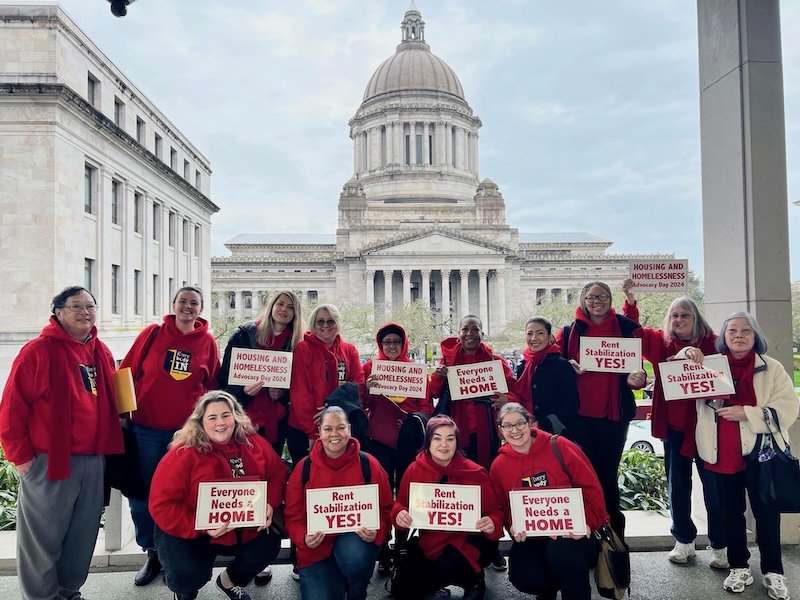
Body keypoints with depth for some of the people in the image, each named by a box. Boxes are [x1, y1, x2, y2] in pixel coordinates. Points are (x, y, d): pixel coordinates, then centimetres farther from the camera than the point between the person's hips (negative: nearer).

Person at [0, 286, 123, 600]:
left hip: (93, 460, 6)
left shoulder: (102, 353, 9)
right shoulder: (38, 350, -11)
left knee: (83, 535, 16)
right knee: (43, 537, 8)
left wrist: (108, 445, 11)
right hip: (49, 460, -6)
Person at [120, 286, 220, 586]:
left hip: (188, 431, 0)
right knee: (142, 492, 8)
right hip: (145, 429, 1)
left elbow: (213, 386, 8)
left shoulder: (208, 342, 1)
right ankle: (152, 553, 26)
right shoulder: (152, 334, -1)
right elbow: (127, 373, 4)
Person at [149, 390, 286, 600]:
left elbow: (277, 474, 4)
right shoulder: (183, 455, -20)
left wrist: (270, 504, -16)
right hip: (189, 533, -4)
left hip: (244, 527, 4)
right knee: (188, 575, -26)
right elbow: (162, 505, -21)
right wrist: (202, 527, -30)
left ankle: (231, 581, 21)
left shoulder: (253, 443, -7)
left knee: (268, 546, -14)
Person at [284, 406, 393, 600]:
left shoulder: (368, 464, -7)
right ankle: (336, 581, 25)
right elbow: (293, 515, 1)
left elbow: (384, 509, -1)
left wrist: (376, 532, -21)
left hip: (357, 539, -1)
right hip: (316, 549, 1)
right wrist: (304, 538, -19)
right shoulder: (304, 467, -4)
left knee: (353, 554, -34)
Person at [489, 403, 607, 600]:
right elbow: (503, 507, 10)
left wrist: (587, 522, -21)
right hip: (531, 537, 3)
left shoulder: (559, 447, -9)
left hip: (573, 532, -3)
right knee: (522, 577, -21)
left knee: (560, 552, -35)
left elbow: (591, 488, -8)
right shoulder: (499, 466, 1)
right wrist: (513, 526, -11)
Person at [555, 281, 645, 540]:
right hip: (579, 413, 0)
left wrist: (637, 378, -16)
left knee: (608, 474, 9)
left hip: (614, 413, 0)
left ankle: (613, 533, 24)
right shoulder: (570, 331, 4)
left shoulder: (625, 328, 3)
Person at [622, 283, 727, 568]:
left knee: (713, 485, 6)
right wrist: (630, 301, -10)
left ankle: (720, 545, 22)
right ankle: (684, 540, 28)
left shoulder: (712, 343, -7)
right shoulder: (660, 342, 3)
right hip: (673, 425, 3)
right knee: (677, 484, 12)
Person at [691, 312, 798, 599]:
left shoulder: (772, 368, -1)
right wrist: (687, 355, -6)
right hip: (723, 454, 2)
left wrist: (746, 413, -19)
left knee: (766, 514, 5)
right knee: (731, 513, 13)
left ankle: (773, 571, 24)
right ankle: (739, 567, 28)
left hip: (761, 453, -1)